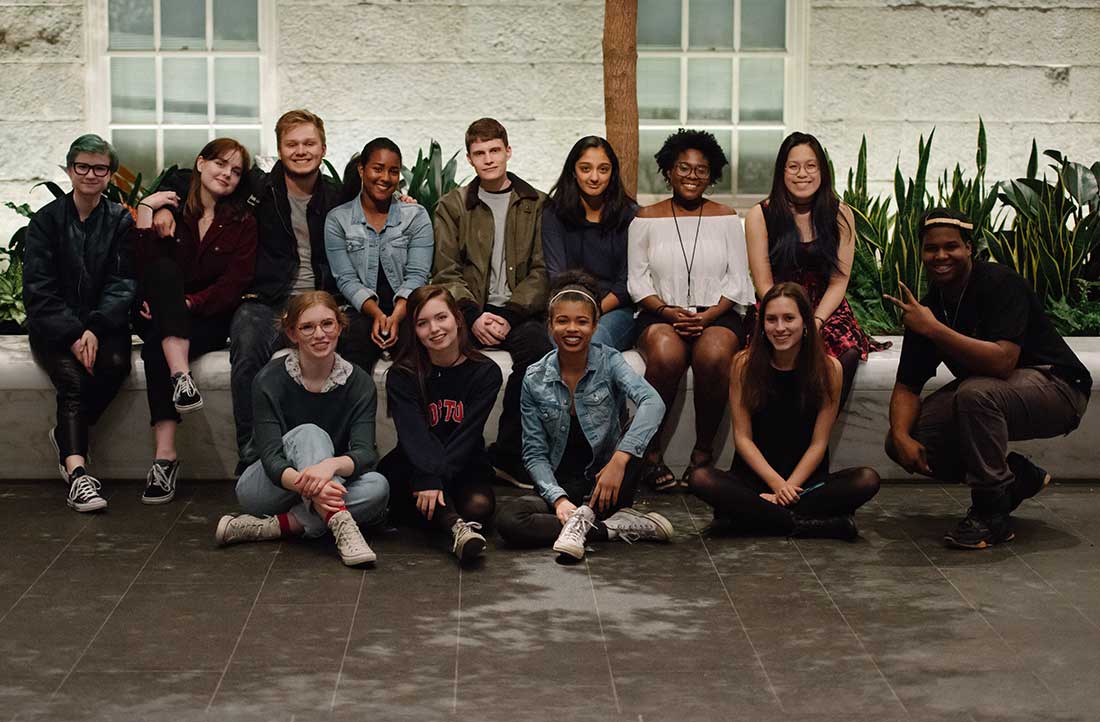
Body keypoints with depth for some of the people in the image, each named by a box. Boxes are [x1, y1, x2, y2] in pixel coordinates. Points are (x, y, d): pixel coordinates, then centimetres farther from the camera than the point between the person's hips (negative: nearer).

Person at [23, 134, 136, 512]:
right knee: (74, 378, -29)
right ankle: (76, 471, -38)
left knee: (116, 364, -30)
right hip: (53, 326, -1)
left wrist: (95, 330, -19)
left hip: (104, 324, 1)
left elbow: (123, 282, -2)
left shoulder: (121, 220, 7)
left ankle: (66, 437, -10)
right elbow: (37, 287, -4)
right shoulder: (46, 219, 4)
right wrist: (73, 334, -18)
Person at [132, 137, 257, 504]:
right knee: (165, 267, -31)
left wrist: (187, 304, -20)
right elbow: (143, 267, -6)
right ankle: (181, 377, -50)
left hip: (209, 320, -1)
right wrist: (145, 209, -12)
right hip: (160, 319, 1)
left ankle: (165, 454, -43)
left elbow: (234, 284, -7)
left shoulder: (243, 223, 7)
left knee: (156, 349, -33)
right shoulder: (168, 209, 10)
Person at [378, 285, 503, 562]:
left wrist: (438, 477, -27)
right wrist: (427, 478, -36)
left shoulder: (485, 372, -4)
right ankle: (457, 527, -48)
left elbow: (468, 434, -13)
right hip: (410, 467, 0)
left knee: (479, 506, -33)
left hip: (464, 468, 0)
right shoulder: (402, 375, -4)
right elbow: (413, 434, -19)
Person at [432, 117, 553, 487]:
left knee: (537, 345, -35)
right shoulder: (453, 206, 15)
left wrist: (510, 315, -12)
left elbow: (542, 272, 4)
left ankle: (508, 455, -24)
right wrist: (473, 315, -13)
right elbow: (446, 272, 5)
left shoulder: (536, 205, 13)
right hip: (469, 311, 0)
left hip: (518, 312, 0)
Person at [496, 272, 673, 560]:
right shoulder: (535, 379, -2)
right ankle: (618, 527, -23)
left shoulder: (608, 361, -7)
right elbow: (535, 453, -1)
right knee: (507, 518, -28)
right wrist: (558, 498, -20)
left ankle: (582, 519, -18)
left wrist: (620, 459, -39)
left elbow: (653, 403, -26)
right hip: (562, 484, 2)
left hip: (605, 481, -2)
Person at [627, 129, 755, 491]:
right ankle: (651, 452, -21)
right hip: (661, 314, 0)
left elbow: (737, 280, 6)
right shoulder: (646, 219, 9)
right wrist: (668, 312, -12)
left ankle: (703, 451, -19)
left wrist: (708, 316, -10)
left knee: (714, 356, -35)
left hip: (717, 314, 0)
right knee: (666, 356, -36)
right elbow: (636, 280, 5)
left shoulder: (726, 218, 11)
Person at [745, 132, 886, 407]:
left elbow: (838, 282, 1)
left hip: (826, 309, 2)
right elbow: (764, 284, -3)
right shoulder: (760, 216, 0)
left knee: (848, 351, -31)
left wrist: (815, 322, -16)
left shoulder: (840, 215, 4)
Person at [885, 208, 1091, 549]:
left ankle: (992, 516, -21)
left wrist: (934, 329, -37)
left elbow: (1003, 361, -35)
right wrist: (901, 435, -21)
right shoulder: (926, 306, -1)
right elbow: (907, 384, -1)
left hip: (1054, 387, -8)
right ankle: (1019, 477, 8)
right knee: (901, 443, -6)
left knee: (976, 392, -38)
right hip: (986, 389, 8)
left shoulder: (999, 283, -22)